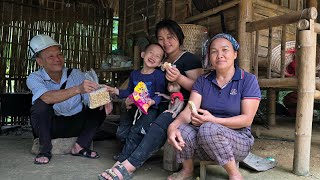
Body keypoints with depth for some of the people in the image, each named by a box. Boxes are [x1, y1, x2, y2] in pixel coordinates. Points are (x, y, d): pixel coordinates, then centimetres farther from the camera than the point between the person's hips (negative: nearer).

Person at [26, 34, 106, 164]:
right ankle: (45, 150, -13)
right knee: (41, 105, -31)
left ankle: (80, 147, -11)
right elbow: (47, 97, -36)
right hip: (49, 126, -2)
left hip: (75, 124, 2)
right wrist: (77, 89, -51)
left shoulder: (76, 74, -8)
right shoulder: (34, 78, -14)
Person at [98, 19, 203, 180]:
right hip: (166, 106, 7)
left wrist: (179, 78, -24)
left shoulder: (189, 59, 2)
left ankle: (129, 165, -38)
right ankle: (124, 160, -24)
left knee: (163, 121, -36)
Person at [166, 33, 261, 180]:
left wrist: (212, 120, -26)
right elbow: (190, 110, -8)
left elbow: (247, 119, -12)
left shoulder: (248, 80, -4)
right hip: (204, 145, 3)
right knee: (182, 130, -27)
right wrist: (173, 125, -30)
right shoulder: (203, 80, 5)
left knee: (208, 129, -34)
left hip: (238, 139, -3)